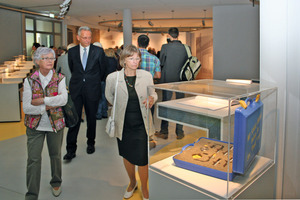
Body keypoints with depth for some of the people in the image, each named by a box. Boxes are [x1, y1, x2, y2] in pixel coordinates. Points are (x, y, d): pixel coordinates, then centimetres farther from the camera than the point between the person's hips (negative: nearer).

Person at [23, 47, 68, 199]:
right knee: (33, 159, 0)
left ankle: (56, 183, 40)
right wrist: (47, 107, -20)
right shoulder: (29, 80, -5)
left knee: (55, 155, 16)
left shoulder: (60, 78, -4)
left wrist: (42, 100, -23)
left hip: (56, 123, 1)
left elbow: (63, 99, -21)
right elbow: (26, 107, -12)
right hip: (35, 125, 0)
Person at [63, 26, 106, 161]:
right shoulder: (72, 51, 6)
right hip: (76, 90, 1)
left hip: (92, 89, 0)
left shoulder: (98, 51, 0)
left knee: (91, 118, 10)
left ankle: (90, 143, 30)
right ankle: (71, 149, 4)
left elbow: (102, 70, 10)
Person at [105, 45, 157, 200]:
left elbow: (153, 93, 6)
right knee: (127, 156, 20)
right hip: (124, 125, 1)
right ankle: (132, 182, 49)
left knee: (142, 160, 2)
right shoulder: (113, 77, -8)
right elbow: (109, 96, 11)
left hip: (141, 125, -1)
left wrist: (152, 99, -15)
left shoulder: (146, 75, -8)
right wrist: (120, 107, 7)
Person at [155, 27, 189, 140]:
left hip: (167, 80, -2)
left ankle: (164, 132, 16)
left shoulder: (165, 47, -11)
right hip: (181, 80, 2)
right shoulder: (185, 48, -3)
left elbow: (161, 63, -3)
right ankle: (179, 132, 18)